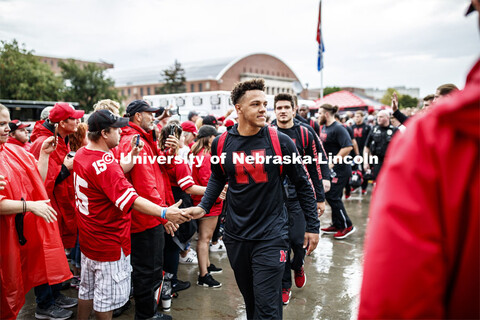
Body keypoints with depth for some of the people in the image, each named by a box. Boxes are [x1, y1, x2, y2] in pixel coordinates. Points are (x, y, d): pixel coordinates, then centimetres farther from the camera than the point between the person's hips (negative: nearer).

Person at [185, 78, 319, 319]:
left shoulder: (280, 141, -10)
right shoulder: (221, 143, -3)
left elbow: (303, 184, -1)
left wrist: (312, 226, 1)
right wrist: (203, 207, 3)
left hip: (271, 236, -3)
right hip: (236, 236, 3)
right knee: (250, 299, 20)